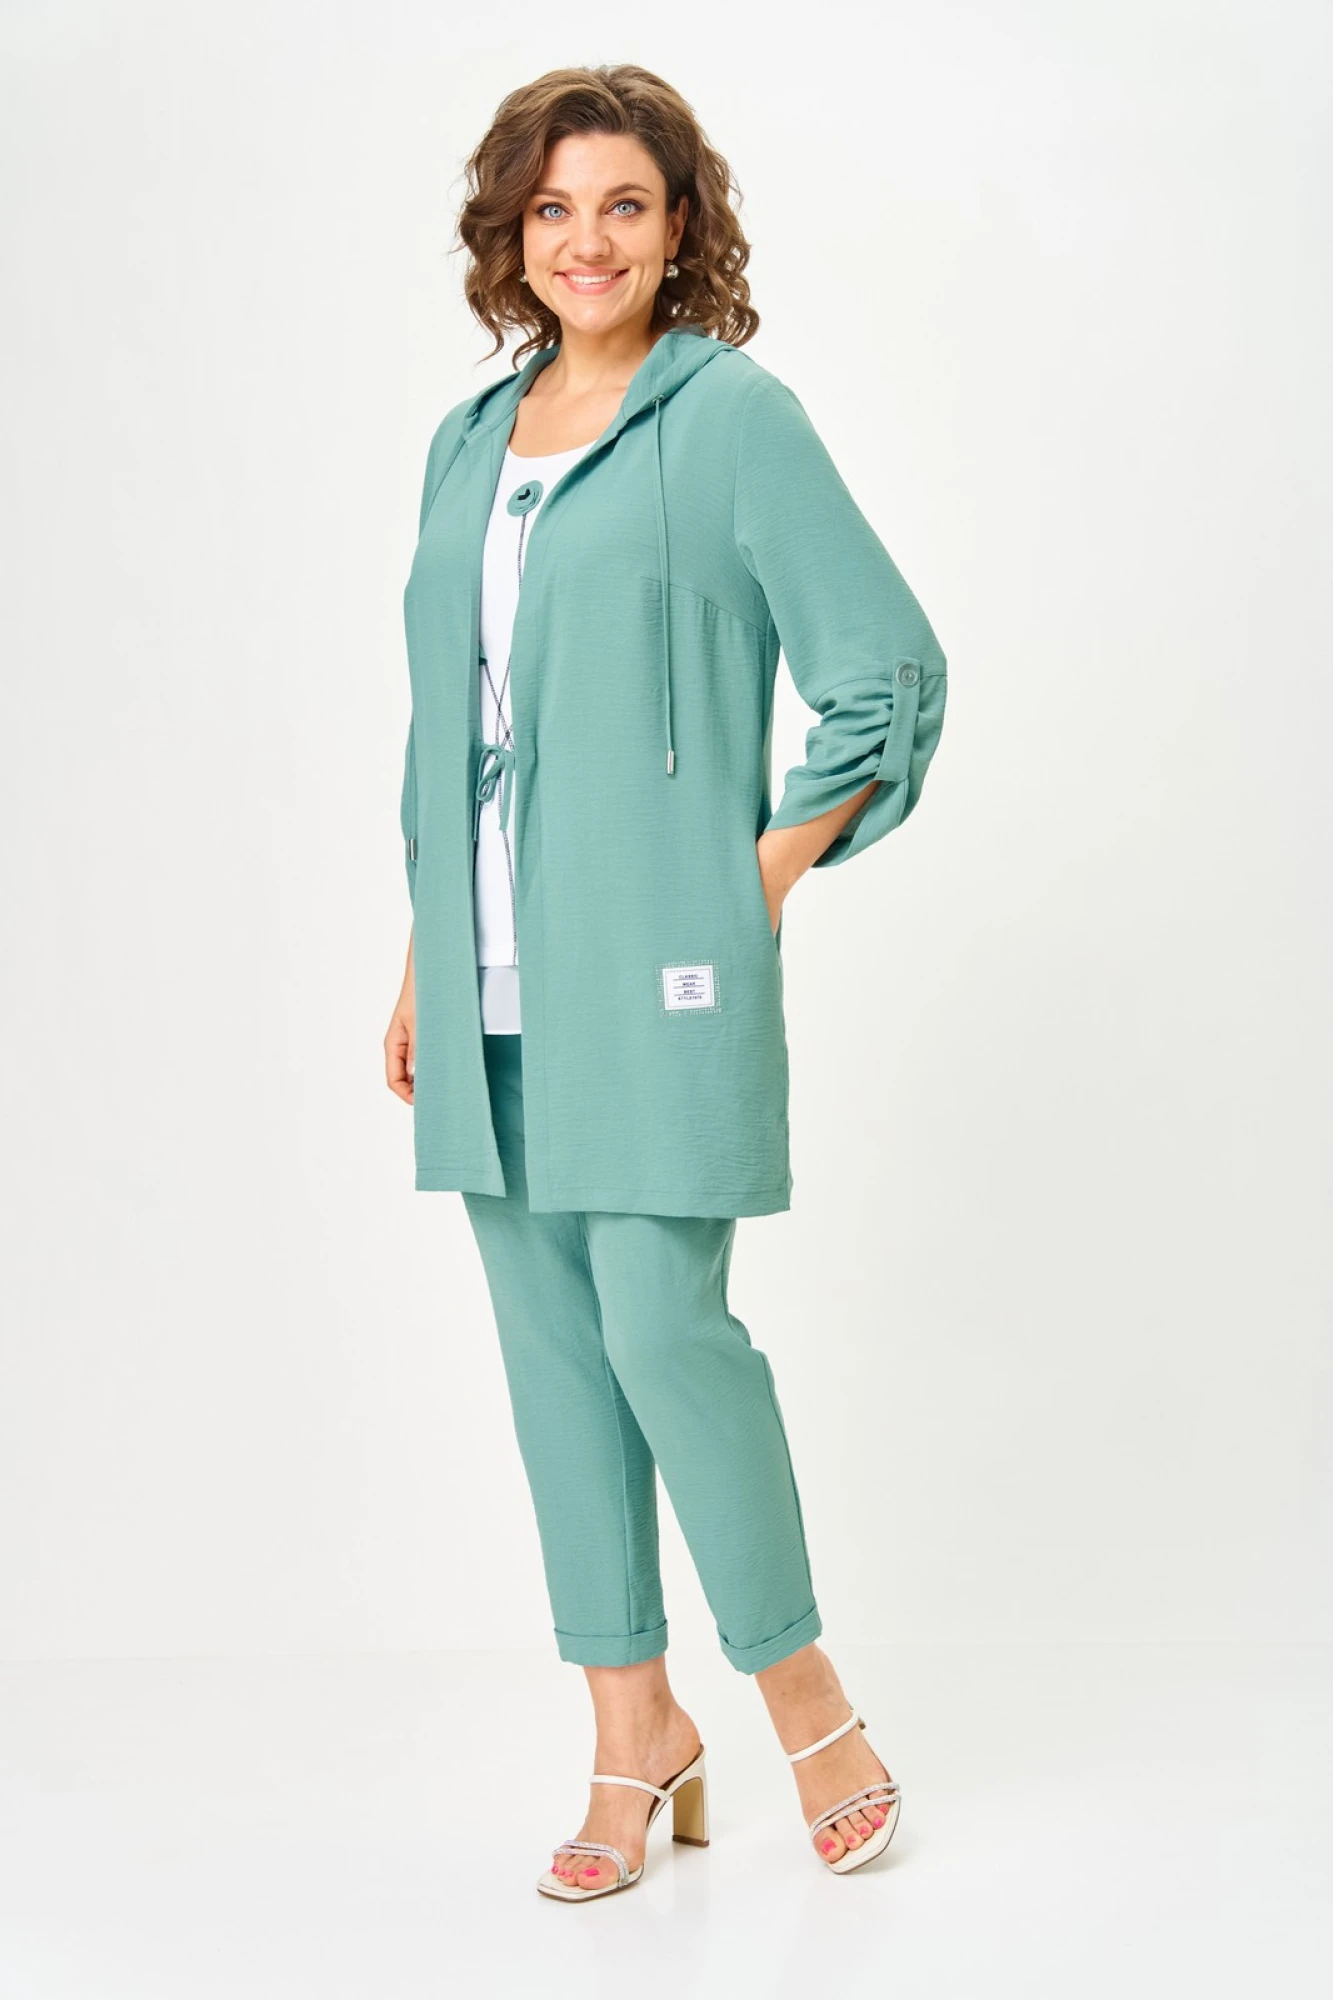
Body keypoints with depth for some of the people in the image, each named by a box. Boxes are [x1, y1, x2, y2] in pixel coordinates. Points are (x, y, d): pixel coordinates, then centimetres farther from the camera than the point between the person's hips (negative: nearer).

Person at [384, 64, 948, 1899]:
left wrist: (763, 882, -6)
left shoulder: (733, 414, -3)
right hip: (494, 986, 6)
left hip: (656, 965, -6)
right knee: (550, 1347, 8)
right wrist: (422, 964, 16)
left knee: (661, 1324, -9)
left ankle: (804, 1695, 13)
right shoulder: (471, 443, 15)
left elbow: (892, 672, -4)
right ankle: (632, 1733, 20)